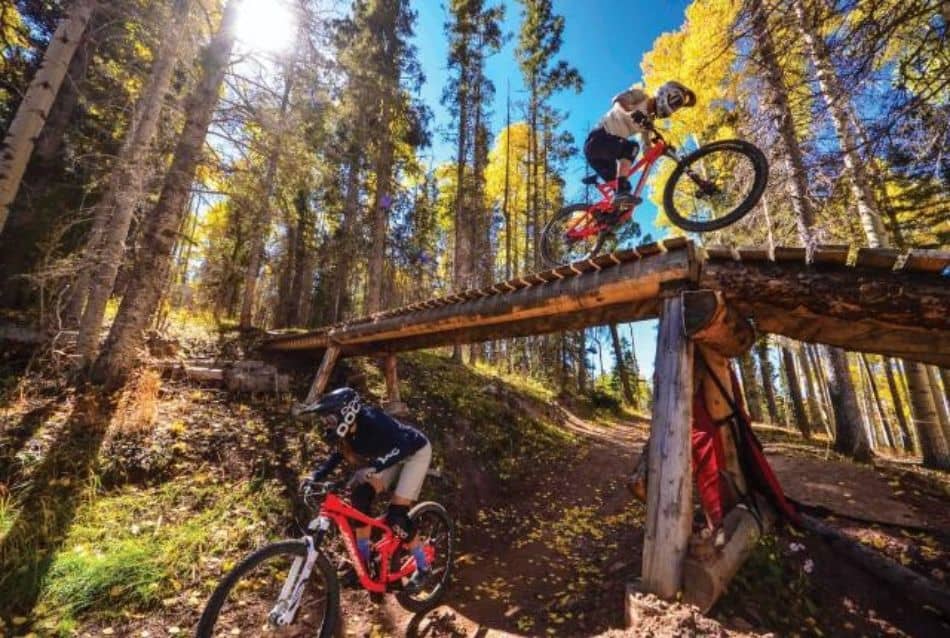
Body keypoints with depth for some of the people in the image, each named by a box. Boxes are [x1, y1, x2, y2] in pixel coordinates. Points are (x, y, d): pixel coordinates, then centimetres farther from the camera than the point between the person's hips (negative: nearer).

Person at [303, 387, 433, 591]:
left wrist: (373, 467, -53)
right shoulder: (345, 430, -14)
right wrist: (315, 476, -8)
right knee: (360, 497, -6)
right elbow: (338, 454, 4)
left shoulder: (372, 421, -36)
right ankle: (363, 562, 11)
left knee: (396, 515, -11)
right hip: (390, 453, 8)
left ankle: (422, 567, 11)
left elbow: (401, 447, -42)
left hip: (416, 451, -7)